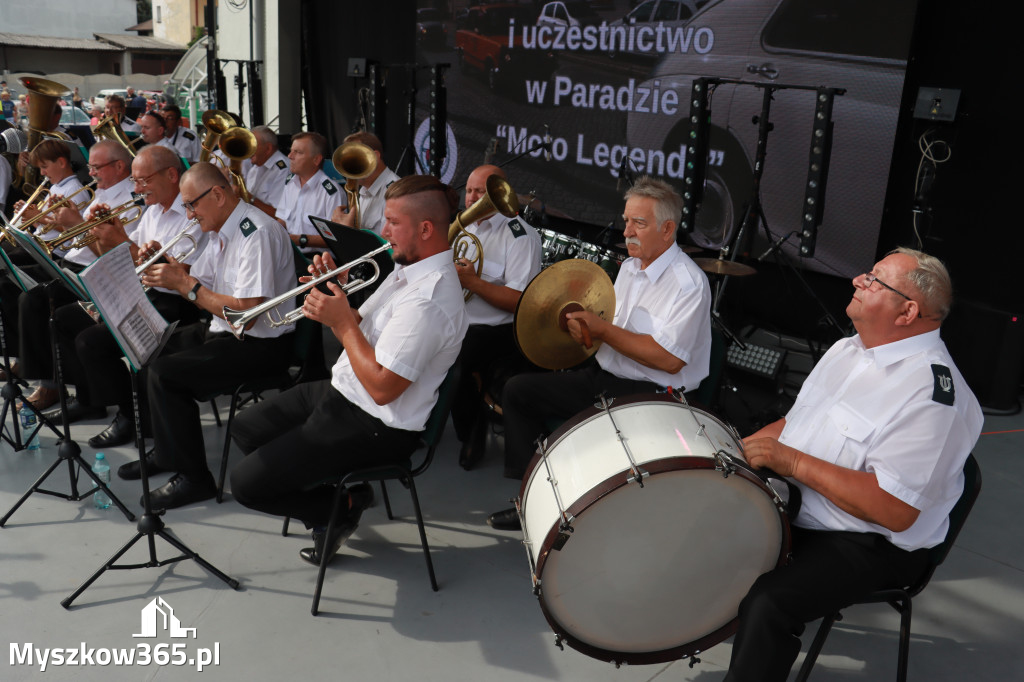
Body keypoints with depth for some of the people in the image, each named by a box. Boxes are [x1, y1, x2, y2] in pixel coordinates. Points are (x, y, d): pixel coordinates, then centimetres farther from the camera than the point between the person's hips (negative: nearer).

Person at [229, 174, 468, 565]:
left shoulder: (429, 298, -28)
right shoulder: (409, 268, 6)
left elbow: (381, 387, -29)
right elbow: (363, 331, 13)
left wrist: (342, 322, -20)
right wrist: (336, 293, -5)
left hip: (374, 427, -11)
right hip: (340, 391, 11)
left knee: (245, 484, -9)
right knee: (246, 429, 20)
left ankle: (340, 509, 12)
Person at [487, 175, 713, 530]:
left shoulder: (688, 283, -17)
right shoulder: (630, 266, 12)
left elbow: (669, 359, -25)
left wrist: (602, 330, -21)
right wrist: (585, 326, -5)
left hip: (652, 395, -9)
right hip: (602, 378, 9)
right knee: (518, 390, 3)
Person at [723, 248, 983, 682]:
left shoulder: (932, 392, -23)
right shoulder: (848, 349, 7)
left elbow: (896, 511, -28)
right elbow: (797, 421, 19)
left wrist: (793, 462, -26)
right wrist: (741, 446, 1)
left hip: (871, 545, -9)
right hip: (788, 507, 9)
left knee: (766, 604, -30)